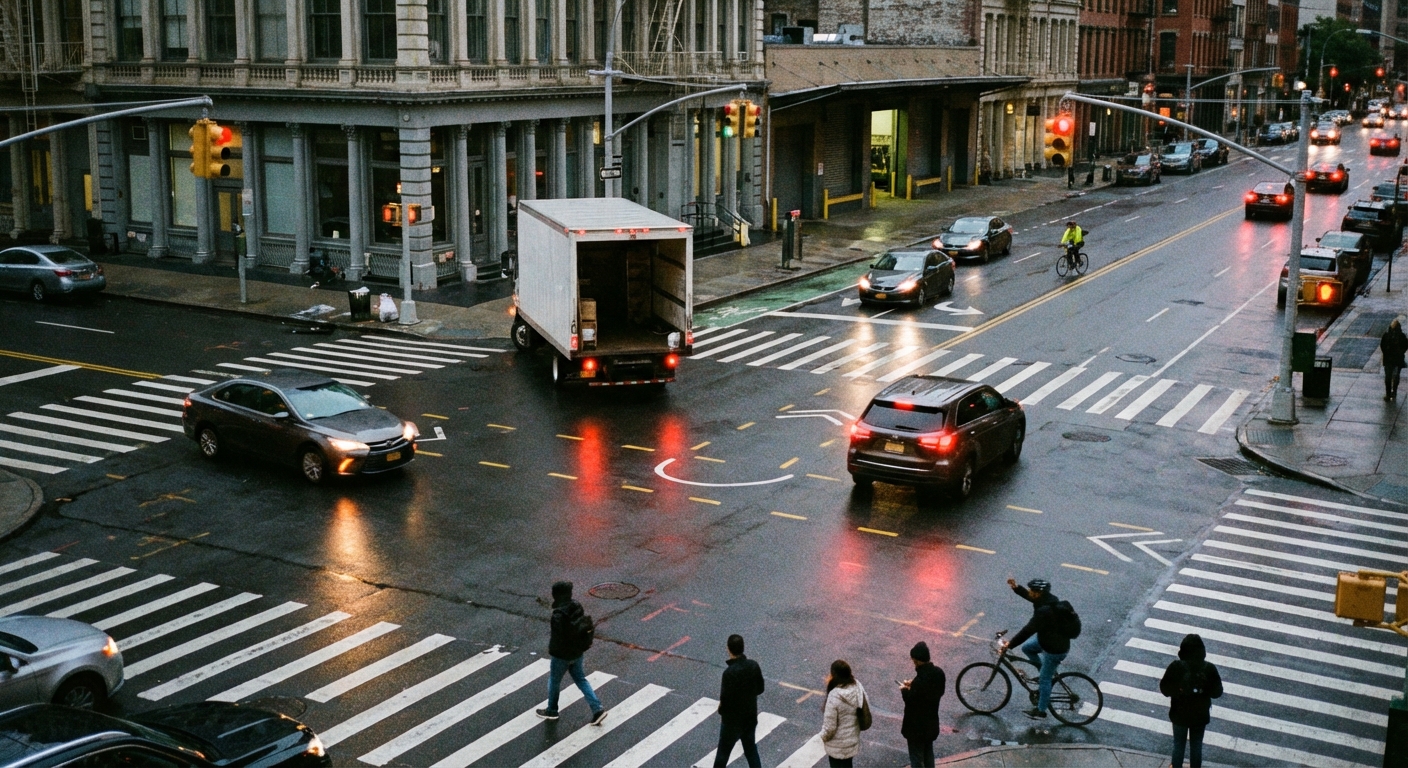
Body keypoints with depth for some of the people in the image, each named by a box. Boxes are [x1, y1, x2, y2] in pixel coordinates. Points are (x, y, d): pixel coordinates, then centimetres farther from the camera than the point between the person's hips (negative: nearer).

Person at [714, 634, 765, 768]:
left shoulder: (730, 672, -28)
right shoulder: (754, 665, -9)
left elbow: (725, 698, -23)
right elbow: (760, 689, 3)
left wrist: (721, 709, -2)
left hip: (732, 720, -5)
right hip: (750, 717, 5)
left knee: (723, 752, 14)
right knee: (751, 749, 20)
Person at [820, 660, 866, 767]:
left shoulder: (834, 696, -32)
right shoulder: (857, 688, -12)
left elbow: (830, 725, -25)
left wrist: (824, 736, -3)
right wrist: (830, 686, 0)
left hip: (837, 743, -6)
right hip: (852, 738, 6)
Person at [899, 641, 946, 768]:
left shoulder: (919, 680, -32)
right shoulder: (939, 673, -7)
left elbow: (911, 701, -23)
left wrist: (905, 690, -4)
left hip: (917, 727, -8)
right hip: (931, 723, 8)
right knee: (928, 754, 25)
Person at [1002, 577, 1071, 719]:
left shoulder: (1044, 611, -34)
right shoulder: (1049, 599, -5)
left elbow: (1028, 630, -32)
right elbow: (1029, 597, 12)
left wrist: (1010, 643, -26)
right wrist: (1016, 588, -2)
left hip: (1055, 649, -9)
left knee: (1044, 679, 5)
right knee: (1026, 647, 19)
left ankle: (1041, 711, 21)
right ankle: (1049, 672, 27)